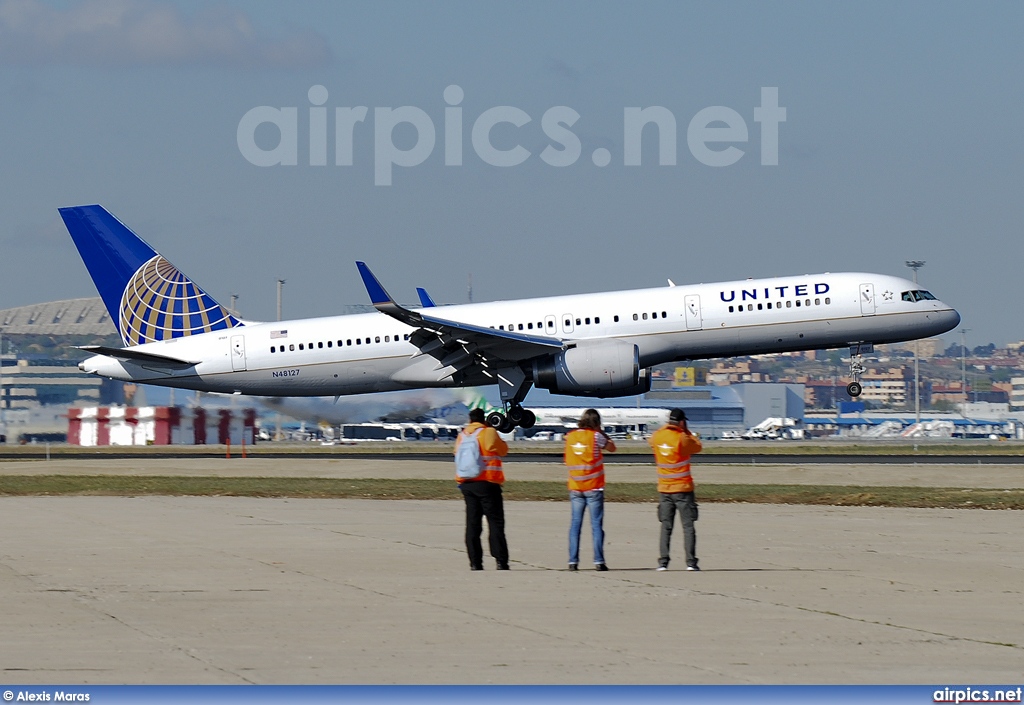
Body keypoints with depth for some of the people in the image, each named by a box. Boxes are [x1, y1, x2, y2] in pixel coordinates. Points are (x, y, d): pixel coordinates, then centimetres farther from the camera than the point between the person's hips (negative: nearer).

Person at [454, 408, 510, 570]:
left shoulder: (462, 436, 8)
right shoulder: (489, 433, -6)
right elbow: (503, 450, 4)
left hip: (466, 484, 4)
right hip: (487, 483, -4)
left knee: (472, 525, 6)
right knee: (496, 523, -2)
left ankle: (475, 563, 2)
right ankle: (501, 561, -8)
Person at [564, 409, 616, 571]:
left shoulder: (570, 436, 3)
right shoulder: (595, 436, -9)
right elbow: (612, 448, 3)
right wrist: (602, 433, 11)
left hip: (575, 487, 4)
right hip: (594, 487, -4)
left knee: (575, 524, 6)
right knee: (596, 524, -1)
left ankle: (573, 561, 2)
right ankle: (598, 561, -4)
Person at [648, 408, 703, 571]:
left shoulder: (657, 437, 1)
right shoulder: (681, 438, -14)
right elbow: (697, 447, 2)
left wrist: (665, 428, 21)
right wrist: (686, 431, 7)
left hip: (664, 489, 4)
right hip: (683, 489, -4)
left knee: (666, 527, 8)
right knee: (688, 526, 0)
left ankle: (663, 562, 1)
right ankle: (691, 562, -5)